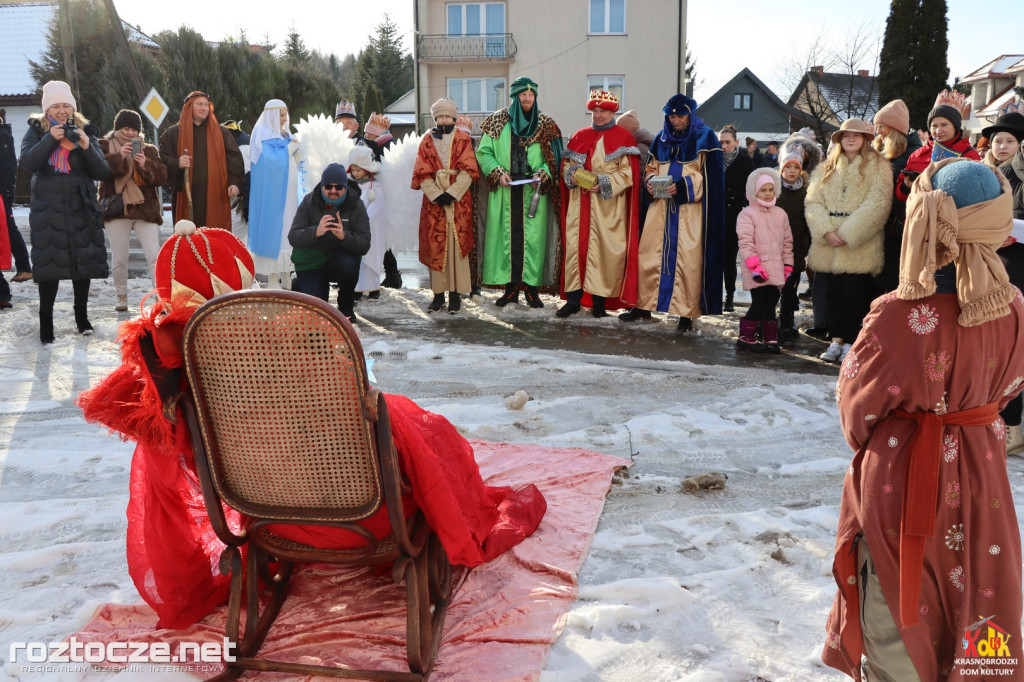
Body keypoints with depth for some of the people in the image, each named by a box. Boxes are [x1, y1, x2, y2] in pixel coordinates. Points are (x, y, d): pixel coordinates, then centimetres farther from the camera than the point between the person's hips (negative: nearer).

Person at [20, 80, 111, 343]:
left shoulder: (85, 132, 7)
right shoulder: (36, 131, 4)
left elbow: (103, 172, -1)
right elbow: (28, 162, -13)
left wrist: (87, 147, -16)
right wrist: (50, 139, -21)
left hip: (81, 208, 2)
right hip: (48, 211, -2)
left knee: (84, 260, 5)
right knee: (49, 263, -4)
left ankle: (81, 315, 20)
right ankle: (46, 320, 5)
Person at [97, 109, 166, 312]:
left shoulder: (149, 150, 13)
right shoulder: (105, 146, 8)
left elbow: (162, 177, 1)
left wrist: (146, 164, -16)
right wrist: (119, 156, -22)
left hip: (145, 209, 1)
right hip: (117, 209, 0)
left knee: (154, 256, -8)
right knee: (119, 258, 5)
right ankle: (121, 297, 20)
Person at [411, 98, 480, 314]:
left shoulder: (463, 139, 7)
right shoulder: (427, 141, 11)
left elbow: (468, 170, -3)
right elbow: (422, 173, 4)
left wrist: (452, 193, -13)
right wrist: (437, 195, -10)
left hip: (459, 199, -2)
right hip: (433, 200, 2)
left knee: (457, 244, -4)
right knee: (435, 246, 0)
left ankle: (456, 293, -1)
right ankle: (438, 294, 6)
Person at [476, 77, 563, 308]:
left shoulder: (546, 124, 9)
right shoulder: (497, 122, 9)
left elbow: (554, 158, 6)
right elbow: (483, 152, 6)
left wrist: (542, 175, -12)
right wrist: (498, 172, -9)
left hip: (534, 191, 0)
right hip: (505, 191, 0)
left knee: (533, 236, -3)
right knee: (507, 236, -1)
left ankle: (532, 287, 4)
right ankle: (511, 287, 8)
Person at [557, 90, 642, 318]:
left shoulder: (623, 137, 1)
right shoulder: (579, 136, 14)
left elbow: (627, 173, -6)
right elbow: (566, 164, 17)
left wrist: (604, 184, -18)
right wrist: (572, 175, -5)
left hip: (608, 206, -3)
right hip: (580, 203, 4)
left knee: (603, 250, -2)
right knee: (574, 247, 0)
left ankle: (599, 300, 6)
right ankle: (573, 299, 7)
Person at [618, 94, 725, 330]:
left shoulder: (705, 138, 0)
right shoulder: (661, 138, 14)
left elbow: (708, 174, -7)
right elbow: (651, 167, 18)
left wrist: (683, 186, -19)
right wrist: (650, 182, -4)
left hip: (690, 209, -4)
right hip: (661, 206, 4)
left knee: (688, 259, -6)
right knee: (649, 253, 2)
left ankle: (686, 313, 2)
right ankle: (644, 305, 14)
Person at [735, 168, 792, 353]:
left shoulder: (780, 214, 14)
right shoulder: (747, 214, -3)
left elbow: (787, 241, 18)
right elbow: (745, 243, -11)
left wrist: (787, 265, 13)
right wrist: (754, 266, -17)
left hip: (775, 270, 5)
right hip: (758, 272, -5)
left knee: (771, 303, 8)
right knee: (759, 303, -8)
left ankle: (769, 338, 16)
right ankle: (745, 337, 3)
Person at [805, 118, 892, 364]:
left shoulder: (877, 167, 2)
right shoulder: (827, 168, 15)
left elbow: (877, 205, -10)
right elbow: (813, 201, 4)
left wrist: (848, 233, -17)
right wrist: (826, 231, -12)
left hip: (860, 246, -4)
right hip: (830, 245, 4)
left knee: (855, 294, -3)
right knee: (834, 293, 8)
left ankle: (851, 343, 6)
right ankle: (836, 341, 16)